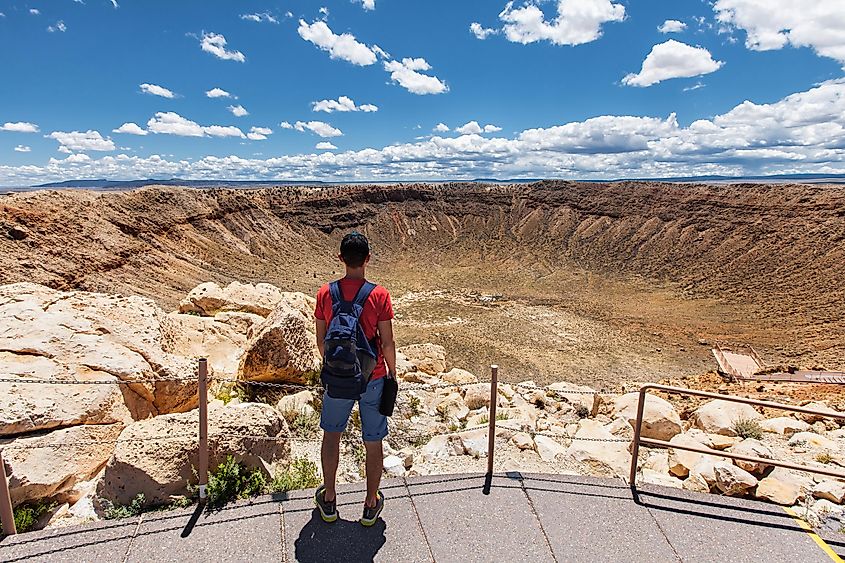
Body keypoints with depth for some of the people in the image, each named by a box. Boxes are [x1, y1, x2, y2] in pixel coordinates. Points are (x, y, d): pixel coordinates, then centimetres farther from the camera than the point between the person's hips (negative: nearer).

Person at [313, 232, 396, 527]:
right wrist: (392, 372, 4)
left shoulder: (325, 293, -7)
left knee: (331, 434, 22)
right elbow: (387, 342, -11)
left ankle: (329, 501, 34)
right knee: (373, 442, 14)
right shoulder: (379, 295, -14)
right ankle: (371, 504, 30)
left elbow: (320, 339, 1)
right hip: (373, 379, -2)